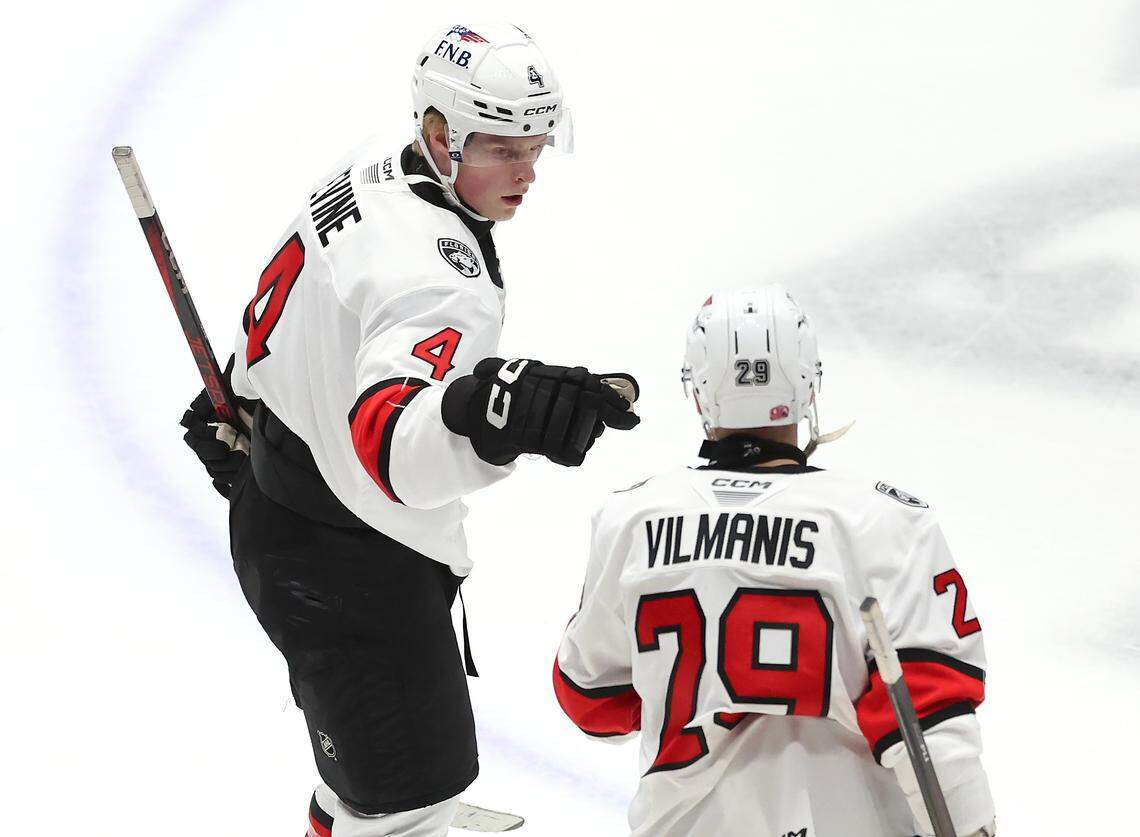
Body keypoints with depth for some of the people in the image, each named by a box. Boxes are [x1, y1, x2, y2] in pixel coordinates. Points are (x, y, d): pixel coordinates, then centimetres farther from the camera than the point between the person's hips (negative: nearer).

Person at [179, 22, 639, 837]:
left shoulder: (372, 171, -4)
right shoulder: (440, 275, -35)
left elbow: (278, 311, 14)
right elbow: (391, 443, -53)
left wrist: (235, 406, 29)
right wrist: (486, 411, -71)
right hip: (347, 566, -11)